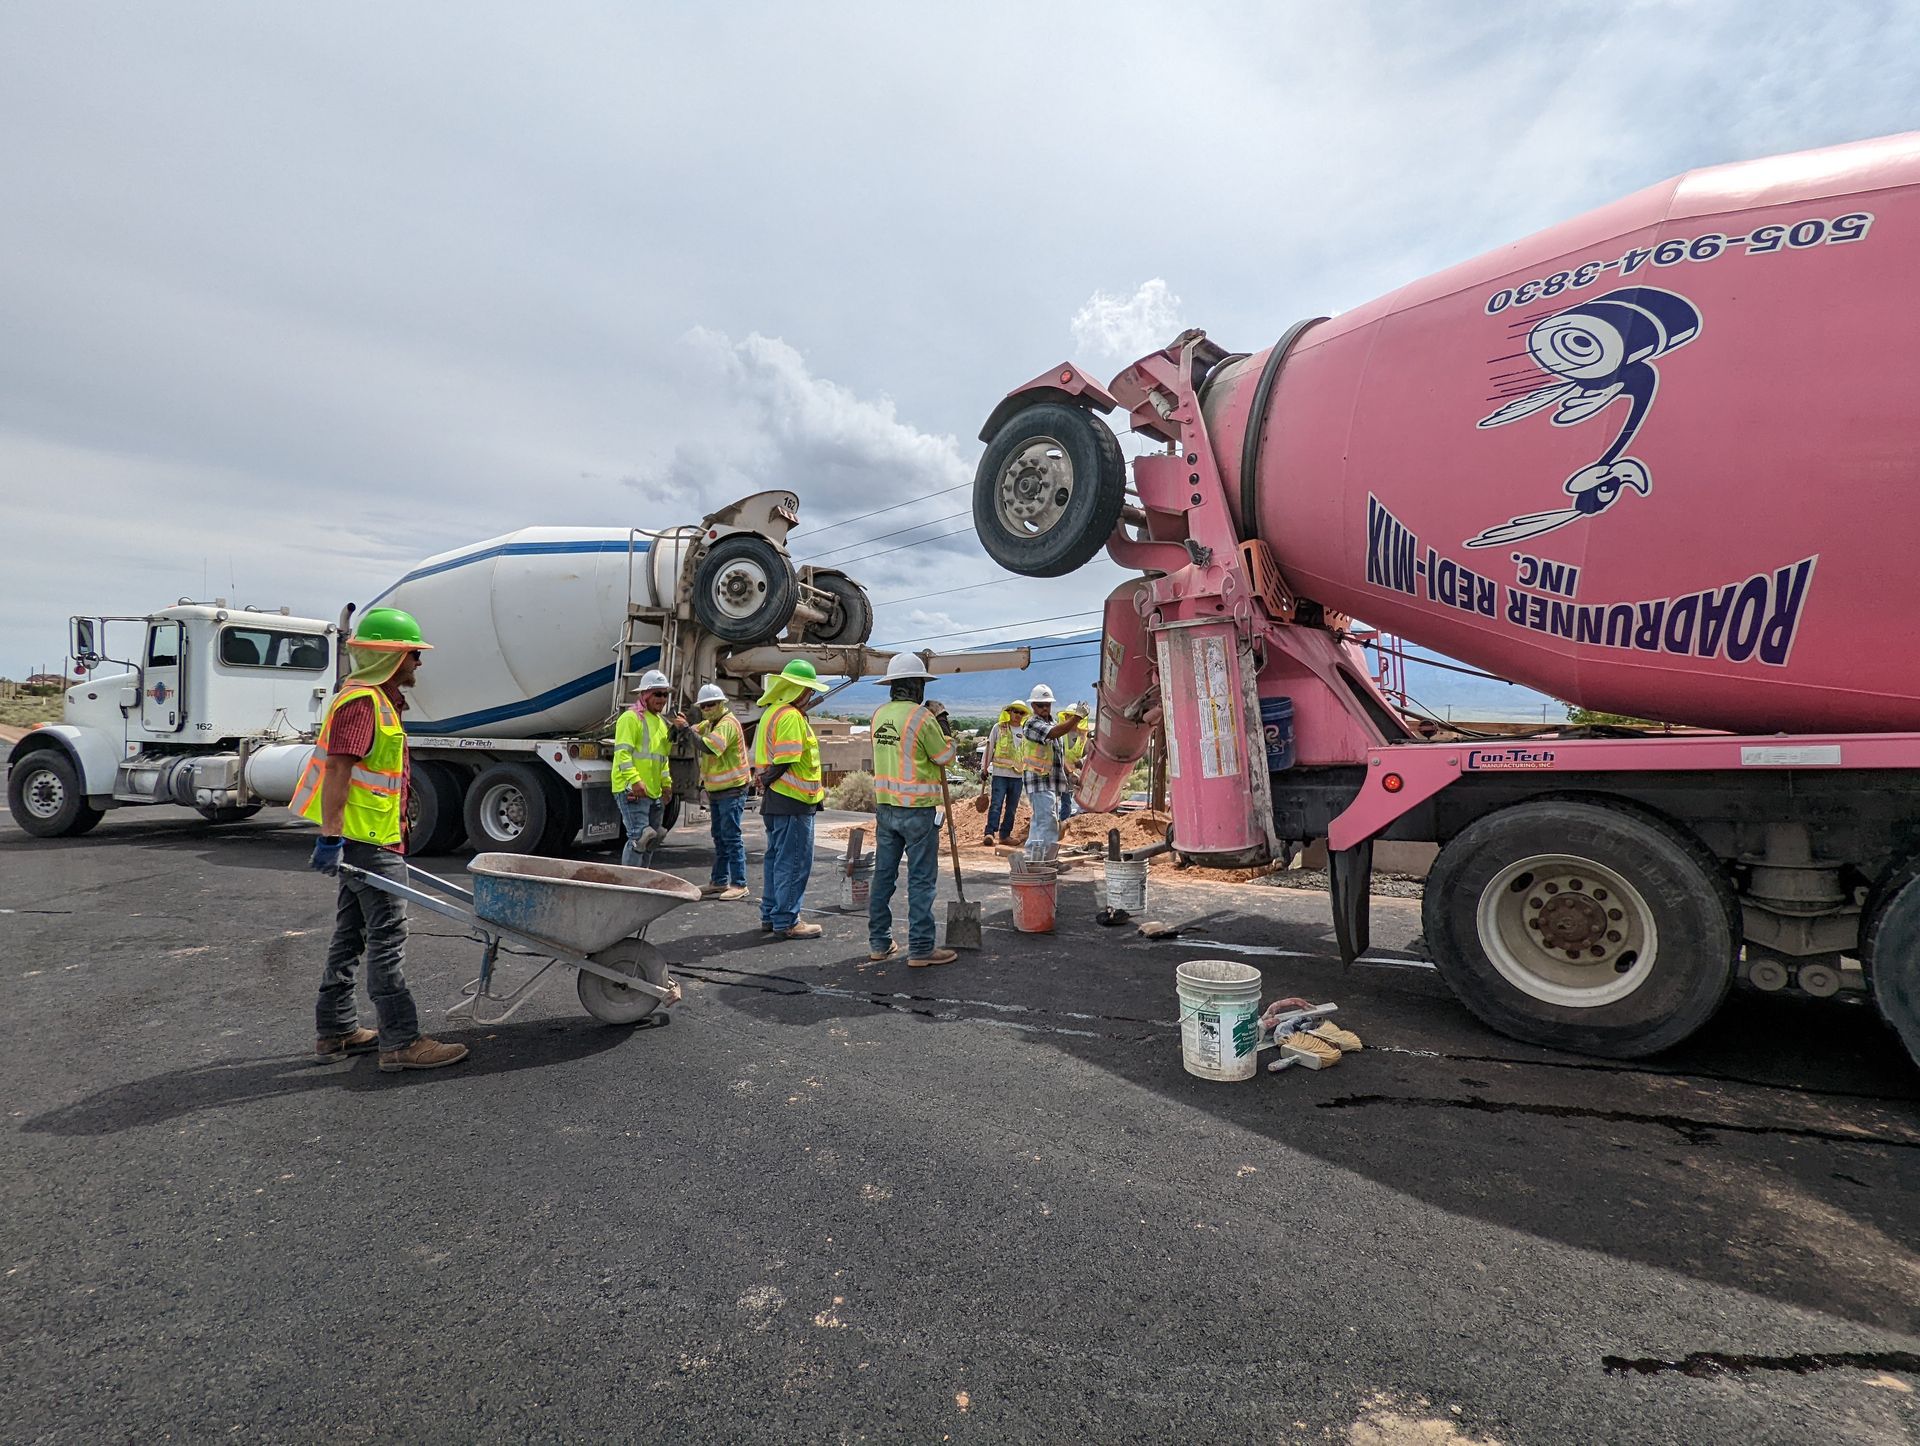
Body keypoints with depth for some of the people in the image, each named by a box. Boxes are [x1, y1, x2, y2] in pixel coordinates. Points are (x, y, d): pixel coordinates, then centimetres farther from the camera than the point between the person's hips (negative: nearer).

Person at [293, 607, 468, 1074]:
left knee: (351, 935, 15)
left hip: (365, 840, 11)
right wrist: (330, 836, -26)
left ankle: (335, 1031, 25)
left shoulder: (379, 701, 19)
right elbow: (336, 769, -22)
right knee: (387, 939, -8)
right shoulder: (361, 702, -15)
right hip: (369, 842, -11)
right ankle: (401, 1042, -5)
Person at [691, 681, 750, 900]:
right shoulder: (709, 724, 16)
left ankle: (739, 884, -5)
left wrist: (688, 728, -22)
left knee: (732, 837, -9)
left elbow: (709, 747, -27)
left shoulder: (728, 723, -15)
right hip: (715, 790, 10)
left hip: (732, 790, -10)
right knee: (719, 837, 14)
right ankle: (719, 881, 22)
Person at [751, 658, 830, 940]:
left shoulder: (772, 712, 15)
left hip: (775, 800, 11)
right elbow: (787, 763, -22)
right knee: (795, 862, -3)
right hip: (793, 800, -11)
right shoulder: (791, 716, -17)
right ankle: (786, 921, 3)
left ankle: (770, 915, 25)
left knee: (776, 858, 17)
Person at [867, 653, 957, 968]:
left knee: (883, 874, 12)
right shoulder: (922, 717, -14)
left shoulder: (879, 715, 6)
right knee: (921, 879, 1)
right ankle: (920, 949, 5)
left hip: (884, 806, 7)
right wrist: (945, 741, 13)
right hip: (917, 809, -7)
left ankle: (878, 944, 20)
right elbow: (945, 757, -6)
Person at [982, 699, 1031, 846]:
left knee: (1012, 808, 7)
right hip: (1000, 773, -4)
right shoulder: (999, 728, 4)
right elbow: (990, 747, 6)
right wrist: (986, 768, 1)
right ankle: (989, 833, -14)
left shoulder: (1025, 732, 13)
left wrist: (1028, 774, 14)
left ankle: (1005, 834, 14)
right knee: (996, 804, -12)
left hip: (1018, 775, 4)